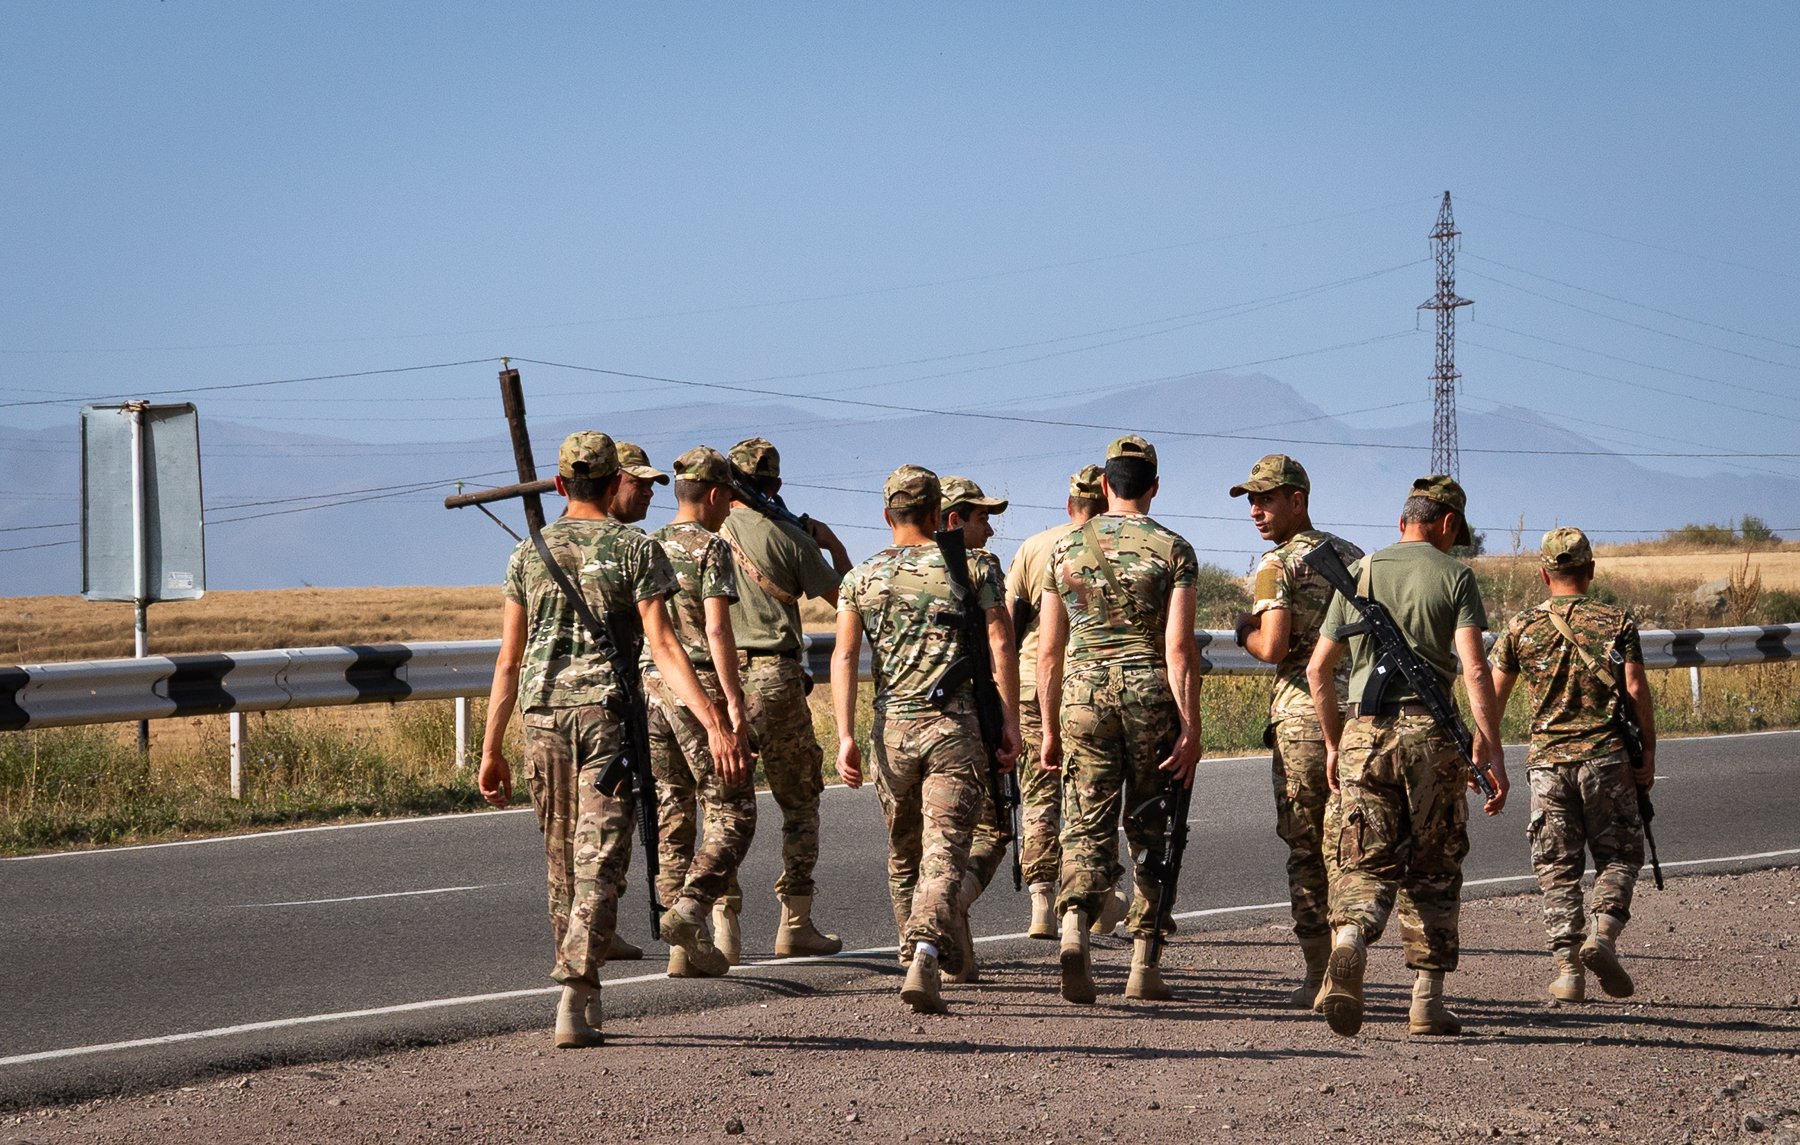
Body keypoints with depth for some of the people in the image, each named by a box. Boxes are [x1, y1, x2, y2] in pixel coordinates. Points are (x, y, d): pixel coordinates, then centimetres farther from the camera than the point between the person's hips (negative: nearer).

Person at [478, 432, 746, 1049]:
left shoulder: (529, 553, 8)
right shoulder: (634, 548, -2)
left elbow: (508, 660, 7)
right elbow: (662, 646, -11)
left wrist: (491, 750, 12)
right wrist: (714, 724, -14)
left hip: (543, 716, 3)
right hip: (610, 716, -3)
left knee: (563, 864, 15)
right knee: (598, 865, -5)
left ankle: (586, 999, 23)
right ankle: (574, 1000, -18)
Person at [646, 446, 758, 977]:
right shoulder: (711, 548, -7)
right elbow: (716, 629, -16)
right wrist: (734, 703, -17)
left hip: (649, 688, 7)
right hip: (699, 688, -6)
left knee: (672, 817, 8)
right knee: (731, 812, 0)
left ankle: (685, 949, 7)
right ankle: (689, 909, -21)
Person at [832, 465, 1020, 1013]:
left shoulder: (862, 577, 9)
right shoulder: (973, 567, 3)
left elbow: (844, 656, 0)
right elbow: (1001, 645, -3)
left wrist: (846, 737, -3)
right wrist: (1009, 722, 0)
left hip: (892, 725, 2)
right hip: (955, 724, -2)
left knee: (903, 853, 18)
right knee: (943, 852, -8)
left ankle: (917, 952, 27)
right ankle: (926, 957, -27)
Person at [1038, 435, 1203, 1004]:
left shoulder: (1065, 548, 7)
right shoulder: (1173, 550, -1)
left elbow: (1047, 651, 7)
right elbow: (1179, 647, -9)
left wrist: (1050, 729, 13)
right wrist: (1191, 729, -8)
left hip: (1084, 694, 1)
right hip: (1151, 695, -1)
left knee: (1087, 826, 3)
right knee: (1152, 831, 9)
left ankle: (1074, 928, -23)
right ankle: (1143, 963, 9)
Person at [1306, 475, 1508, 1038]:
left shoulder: (1360, 572, 12)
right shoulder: (1453, 575, 1)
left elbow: (1318, 669, 12)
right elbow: (1474, 669, -10)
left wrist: (1334, 743, 23)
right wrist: (1491, 752, -10)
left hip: (1364, 732, 2)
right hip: (1429, 732, -2)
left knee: (1367, 864, 4)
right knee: (1434, 872, 10)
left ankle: (1349, 937, -27)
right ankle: (1427, 1000, 9)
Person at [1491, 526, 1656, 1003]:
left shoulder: (1521, 627, 5)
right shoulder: (1617, 624, 2)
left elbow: (1492, 698, 6)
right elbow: (1637, 690, -6)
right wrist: (1648, 753, -1)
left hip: (1547, 760, 1)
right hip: (1605, 757, -1)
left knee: (1558, 869, 6)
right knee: (1618, 855, 11)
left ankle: (1567, 968, -1)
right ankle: (1603, 932, -13)